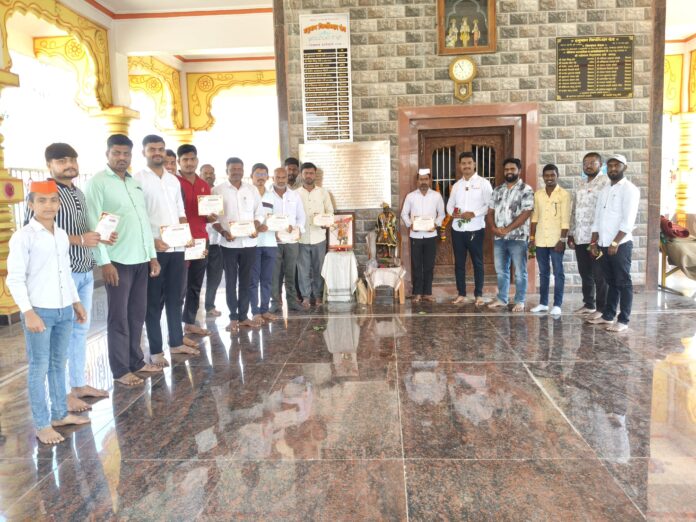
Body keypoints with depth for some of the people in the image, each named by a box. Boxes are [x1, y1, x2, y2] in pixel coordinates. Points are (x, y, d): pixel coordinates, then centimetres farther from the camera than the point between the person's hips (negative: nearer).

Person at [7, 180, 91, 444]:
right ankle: (42, 425, 13)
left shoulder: (62, 234, 9)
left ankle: (60, 413, 28)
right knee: (39, 368, 3)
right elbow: (14, 279, -12)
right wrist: (28, 312, -18)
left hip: (63, 310, 6)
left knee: (59, 364, 16)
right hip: (39, 312, -6)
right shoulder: (23, 237, -10)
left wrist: (76, 302, 17)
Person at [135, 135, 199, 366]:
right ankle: (155, 350, 9)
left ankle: (176, 341, 25)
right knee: (154, 300, 2)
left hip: (177, 248, 6)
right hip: (153, 249, -5)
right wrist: (152, 242, -19)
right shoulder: (138, 179, -4)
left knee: (175, 297, 13)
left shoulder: (174, 180, 14)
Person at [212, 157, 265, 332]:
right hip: (229, 243, -3)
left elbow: (259, 213, 11)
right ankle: (233, 318, 12)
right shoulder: (217, 190, -1)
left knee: (246, 280, 9)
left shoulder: (252, 190, 8)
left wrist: (256, 229, -7)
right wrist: (223, 232, -17)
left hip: (249, 242, 3)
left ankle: (243, 316, 18)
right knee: (231, 281, 4)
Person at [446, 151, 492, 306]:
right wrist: (453, 213, -7)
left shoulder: (483, 183, -2)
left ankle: (478, 295, 12)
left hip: (475, 229, -5)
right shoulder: (456, 185, 14)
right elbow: (449, 205, 15)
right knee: (459, 263, 8)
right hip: (457, 229, 5)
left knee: (477, 263, 4)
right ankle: (461, 294, 18)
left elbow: (490, 205, -9)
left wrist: (474, 214, -19)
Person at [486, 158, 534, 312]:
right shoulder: (497, 190, 12)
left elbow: (526, 213, -14)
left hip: (517, 237, -5)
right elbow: (490, 212, 11)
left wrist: (507, 229, -17)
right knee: (501, 270, 12)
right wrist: (493, 228, -8)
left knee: (520, 272, 2)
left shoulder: (526, 190, -5)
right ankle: (501, 299, 23)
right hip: (498, 238, 5)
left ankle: (520, 301, 11)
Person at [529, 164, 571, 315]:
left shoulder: (564, 194, -4)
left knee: (558, 273, 1)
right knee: (543, 273, 11)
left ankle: (557, 305, 7)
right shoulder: (538, 194, 9)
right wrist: (532, 238, 7)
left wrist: (562, 240, -14)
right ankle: (543, 303, 18)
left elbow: (565, 219, -8)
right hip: (540, 240, 4)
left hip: (556, 240, -4)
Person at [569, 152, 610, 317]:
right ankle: (589, 304, 26)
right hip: (580, 237, 7)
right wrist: (571, 234, 15)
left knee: (599, 275, 0)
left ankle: (601, 308, 9)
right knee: (585, 273, 14)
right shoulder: (581, 185, 18)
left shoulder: (605, 183, -7)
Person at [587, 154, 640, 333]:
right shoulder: (604, 190, 15)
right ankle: (608, 315, 22)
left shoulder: (629, 189, -8)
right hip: (604, 244, 7)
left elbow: (628, 220, -16)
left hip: (621, 245, -7)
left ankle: (623, 320, 5)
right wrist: (594, 242, 10)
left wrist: (615, 243, -19)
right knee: (611, 282, 15)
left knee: (623, 283, 0)